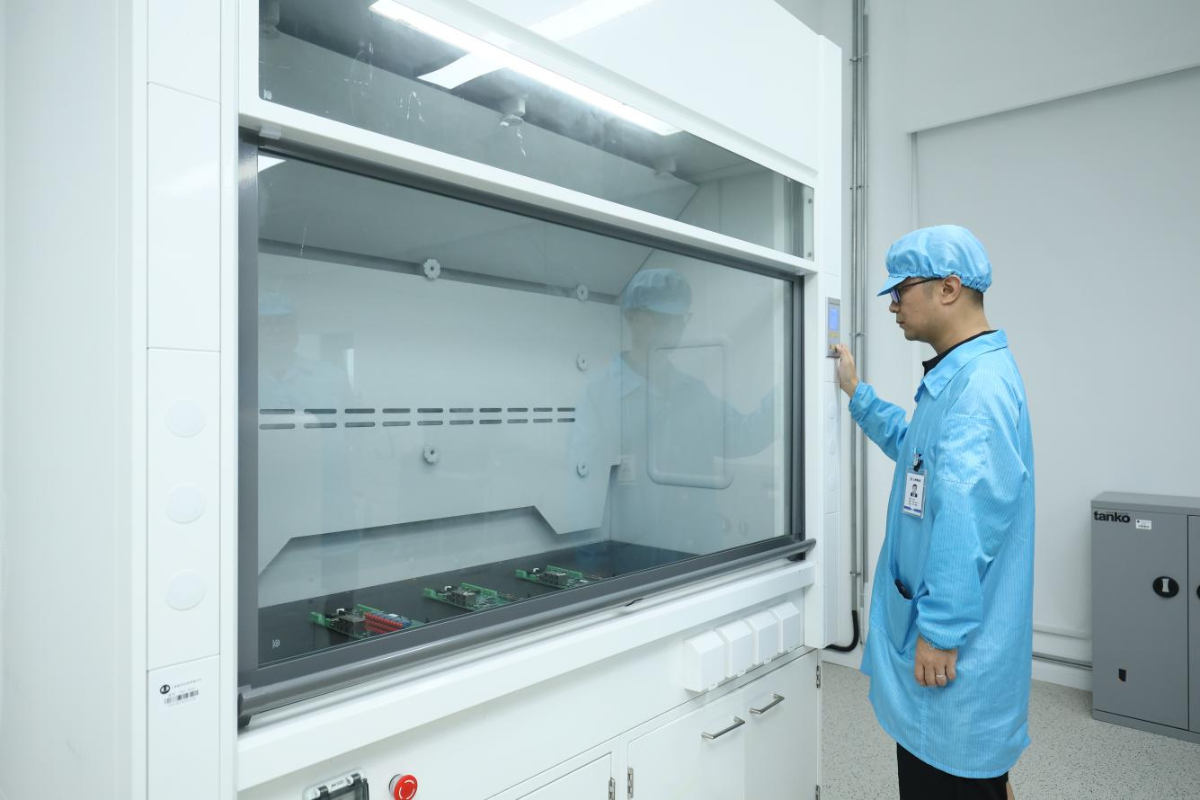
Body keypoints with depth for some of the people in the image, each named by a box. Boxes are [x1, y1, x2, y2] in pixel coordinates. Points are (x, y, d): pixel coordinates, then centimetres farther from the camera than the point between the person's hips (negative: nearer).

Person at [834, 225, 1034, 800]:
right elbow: (918, 448, 27)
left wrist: (940, 632, -23)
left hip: (954, 639, -10)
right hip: (937, 616, 10)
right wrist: (857, 394, 23)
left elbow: (968, 523, -27)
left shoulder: (979, 383, -22)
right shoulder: (960, 375, 12)